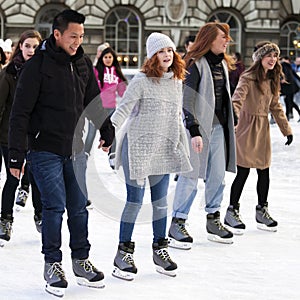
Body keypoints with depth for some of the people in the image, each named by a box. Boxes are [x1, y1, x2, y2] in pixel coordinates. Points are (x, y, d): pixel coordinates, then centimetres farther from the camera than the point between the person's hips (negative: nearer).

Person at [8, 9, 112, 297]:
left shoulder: (83, 63, 6)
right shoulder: (38, 65, -11)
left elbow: (94, 101, 20)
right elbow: (20, 112, -12)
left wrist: (105, 132, 18)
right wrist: (16, 154, -14)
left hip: (76, 150, 5)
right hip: (45, 151, -5)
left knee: (79, 207, 8)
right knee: (55, 206, -6)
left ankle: (81, 260, 20)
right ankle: (52, 264, 7)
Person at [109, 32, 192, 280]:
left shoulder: (176, 82, 11)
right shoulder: (141, 81, -9)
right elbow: (123, 109, -15)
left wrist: (183, 146, 20)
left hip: (164, 149, 6)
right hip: (138, 147, -6)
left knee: (161, 201, 11)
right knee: (135, 200, -3)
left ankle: (160, 250, 23)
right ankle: (124, 252, 6)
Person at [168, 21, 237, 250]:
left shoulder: (222, 64, 14)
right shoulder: (195, 64, -11)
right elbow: (187, 99, -16)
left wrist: (229, 124, 19)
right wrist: (194, 131, -22)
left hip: (218, 126, 8)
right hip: (199, 126, -8)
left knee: (218, 175, 10)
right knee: (191, 175, -6)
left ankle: (213, 220, 22)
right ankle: (177, 224, 1)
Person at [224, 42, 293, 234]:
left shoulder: (272, 81, 11)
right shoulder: (249, 78, -12)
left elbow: (276, 106, 18)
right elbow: (237, 100, -25)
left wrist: (287, 130, 19)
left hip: (263, 128, 7)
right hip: (247, 128, -7)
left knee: (264, 172, 10)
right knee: (243, 171, -5)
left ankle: (262, 211, 23)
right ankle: (232, 212, 7)